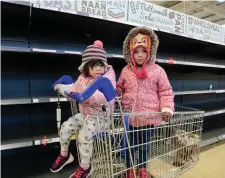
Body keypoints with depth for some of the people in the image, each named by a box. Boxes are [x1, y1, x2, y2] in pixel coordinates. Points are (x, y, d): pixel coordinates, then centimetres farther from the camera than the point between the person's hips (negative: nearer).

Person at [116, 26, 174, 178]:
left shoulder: (157, 70, -5)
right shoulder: (126, 70, 2)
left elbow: (165, 92, -2)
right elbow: (119, 88, 13)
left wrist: (167, 108, -14)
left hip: (149, 116, -1)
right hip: (129, 116, 1)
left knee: (145, 145, 19)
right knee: (129, 145, 15)